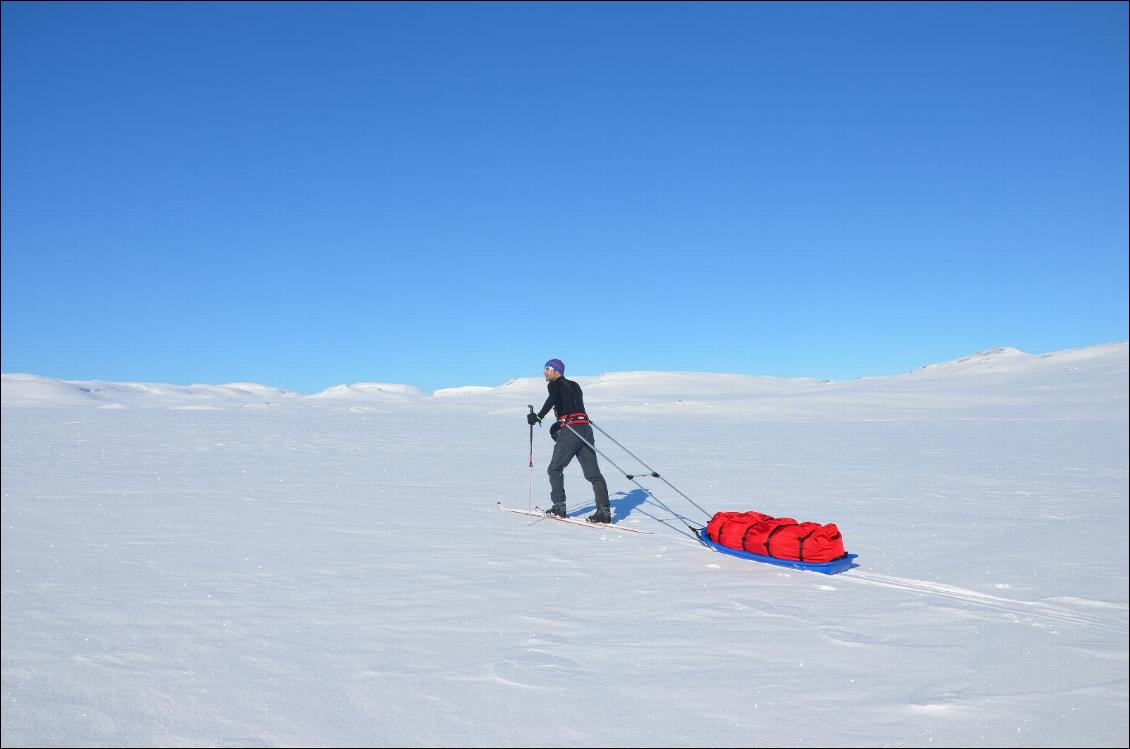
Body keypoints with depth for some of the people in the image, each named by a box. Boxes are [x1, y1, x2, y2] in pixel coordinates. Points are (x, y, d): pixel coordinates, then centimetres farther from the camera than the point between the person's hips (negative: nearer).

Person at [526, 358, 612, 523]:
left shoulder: (554, 385, 3)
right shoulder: (574, 385, 24)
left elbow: (552, 399, -19)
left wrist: (539, 416, -22)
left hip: (570, 429, -6)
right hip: (585, 428, 7)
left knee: (555, 469, 9)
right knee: (593, 472, 3)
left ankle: (559, 506, 5)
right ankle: (604, 510, -4)